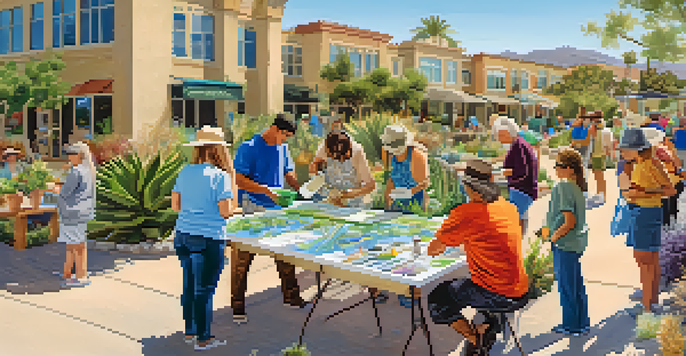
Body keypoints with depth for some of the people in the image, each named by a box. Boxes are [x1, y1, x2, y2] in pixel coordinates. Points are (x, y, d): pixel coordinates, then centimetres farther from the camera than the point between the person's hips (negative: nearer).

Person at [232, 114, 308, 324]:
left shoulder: (283, 148, 11)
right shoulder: (249, 148, -11)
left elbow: (288, 174, 19)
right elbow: (240, 180, -16)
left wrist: (300, 188, 1)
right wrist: (266, 190, -24)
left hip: (276, 209, 7)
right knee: (242, 258, -2)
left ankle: (291, 296, 28)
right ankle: (237, 306, 9)